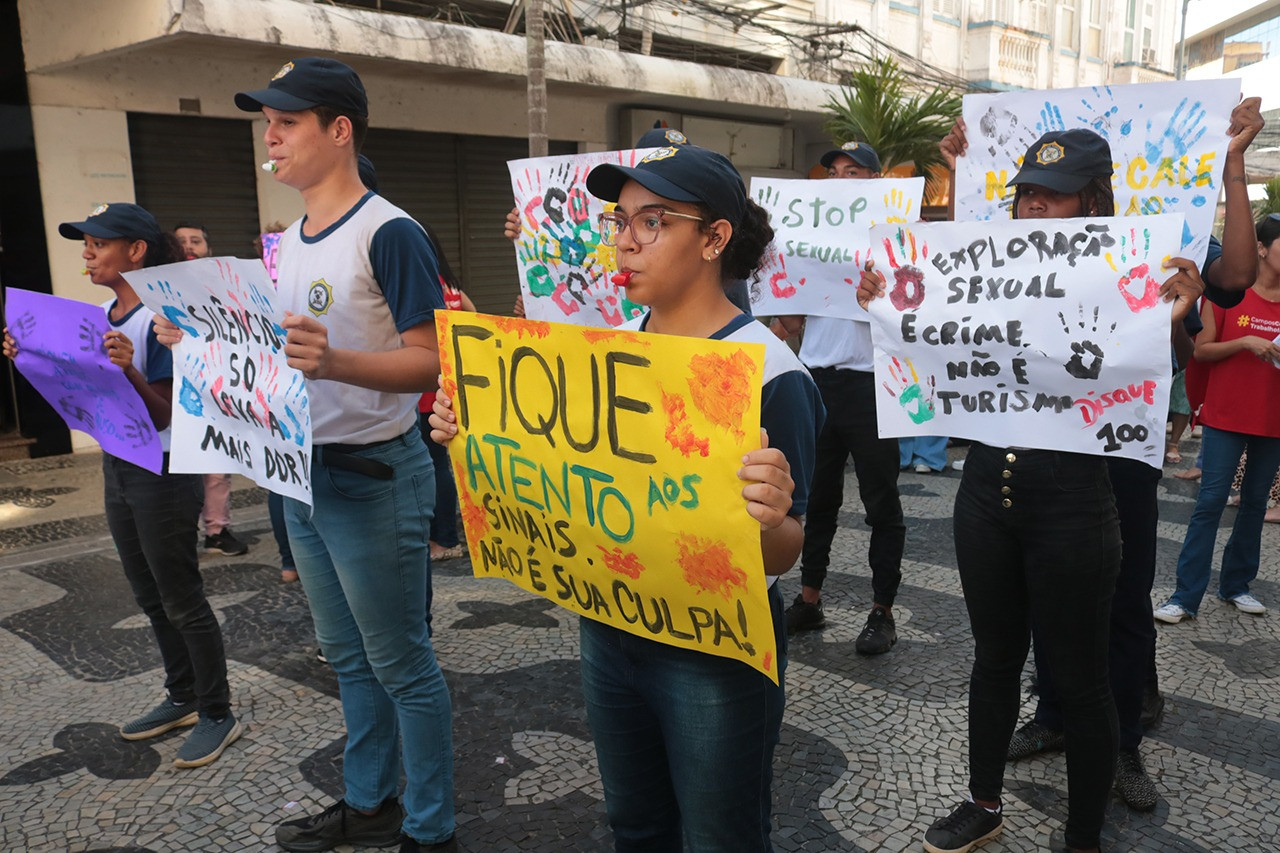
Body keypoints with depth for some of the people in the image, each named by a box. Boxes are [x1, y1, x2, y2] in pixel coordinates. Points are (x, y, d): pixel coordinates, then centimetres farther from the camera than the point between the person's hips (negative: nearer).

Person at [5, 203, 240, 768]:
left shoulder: (161, 318, -18)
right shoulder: (102, 314, 7)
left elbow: (162, 415, -20)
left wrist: (128, 369, -36)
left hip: (163, 472, -9)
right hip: (117, 467, 9)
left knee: (182, 601, 0)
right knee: (150, 597, 18)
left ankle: (217, 716, 14)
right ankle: (183, 698, 33)